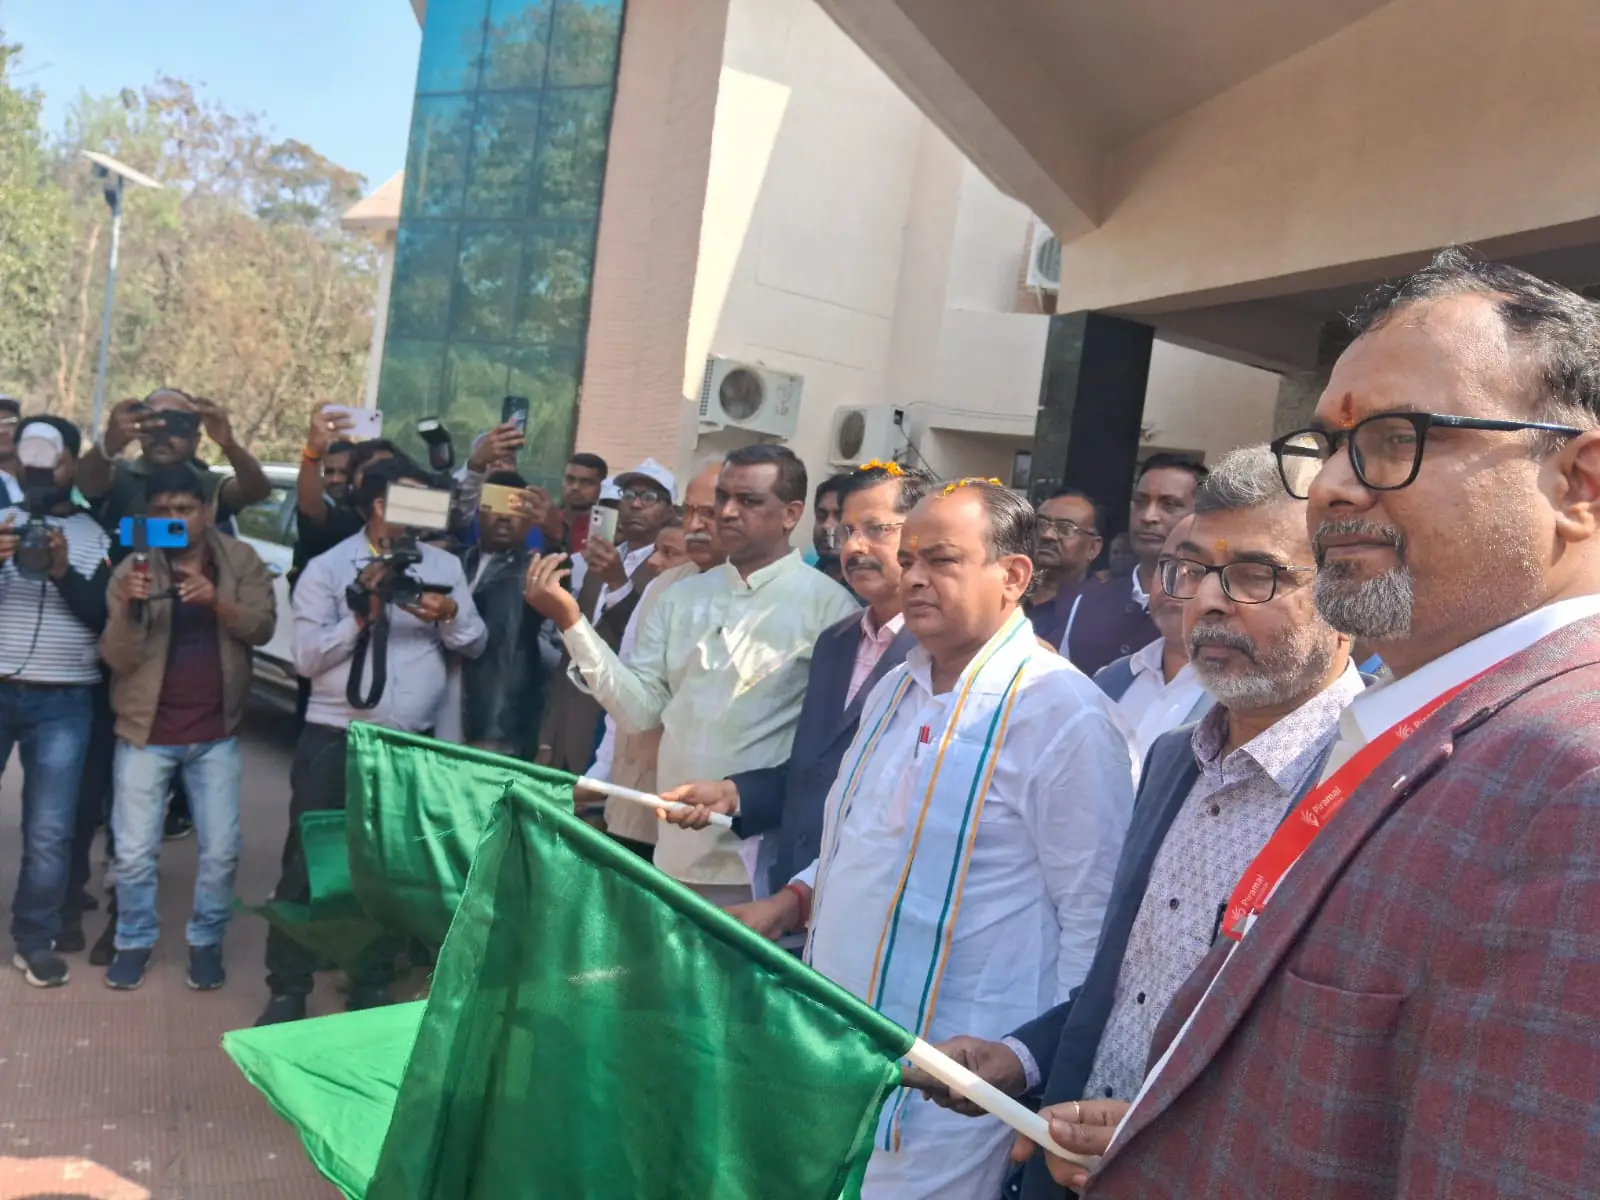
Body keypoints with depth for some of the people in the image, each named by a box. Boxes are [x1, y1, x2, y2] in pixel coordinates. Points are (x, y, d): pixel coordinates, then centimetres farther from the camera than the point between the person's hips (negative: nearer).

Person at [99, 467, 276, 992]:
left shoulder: (240, 560, -1)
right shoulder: (133, 568, -5)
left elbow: (263, 628, -11)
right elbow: (117, 658, -10)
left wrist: (218, 602, -29)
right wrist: (127, 607, -29)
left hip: (216, 734, 1)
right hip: (146, 732, -1)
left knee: (220, 851, 4)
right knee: (134, 852, 5)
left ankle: (206, 940, 24)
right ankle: (135, 940, 27)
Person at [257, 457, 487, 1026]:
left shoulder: (443, 565, 8)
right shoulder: (327, 567, 0)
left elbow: (475, 645, 5)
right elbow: (306, 658, -7)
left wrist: (450, 614, -15)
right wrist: (361, 613, -18)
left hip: (413, 741, 2)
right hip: (335, 736, -2)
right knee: (308, 861, 3)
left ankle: (372, 986, 24)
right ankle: (288, 989, 17)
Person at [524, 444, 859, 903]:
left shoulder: (827, 604, -8)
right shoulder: (682, 597, 9)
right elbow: (640, 709, 2)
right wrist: (571, 620, -6)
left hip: (762, 861, -5)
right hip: (677, 848, 5)